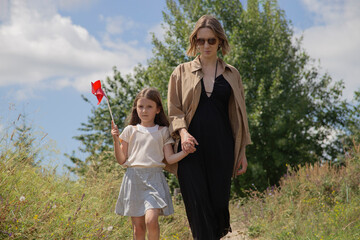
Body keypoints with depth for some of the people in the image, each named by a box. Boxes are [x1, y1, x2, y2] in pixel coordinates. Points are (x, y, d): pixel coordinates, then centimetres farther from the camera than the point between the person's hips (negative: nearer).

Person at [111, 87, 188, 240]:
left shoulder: (162, 132, 9)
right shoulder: (130, 130, 10)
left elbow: (170, 158, 4)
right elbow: (122, 160, 8)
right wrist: (116, 140, -5)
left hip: (154, 179, -1)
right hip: (134, 178, 2)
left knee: (151, 220, -20)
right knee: (138, 227, 2)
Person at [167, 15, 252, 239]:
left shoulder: (231, 74, 13)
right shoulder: (182, 72, 11)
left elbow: (238, 115, 14)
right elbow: (174, 110, 6)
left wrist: (242, 153, 10)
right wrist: (182, 132, -14)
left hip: (221, 148, 1)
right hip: (192, 147, -1)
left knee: (219, 201, -1)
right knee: (198, 204, -9)